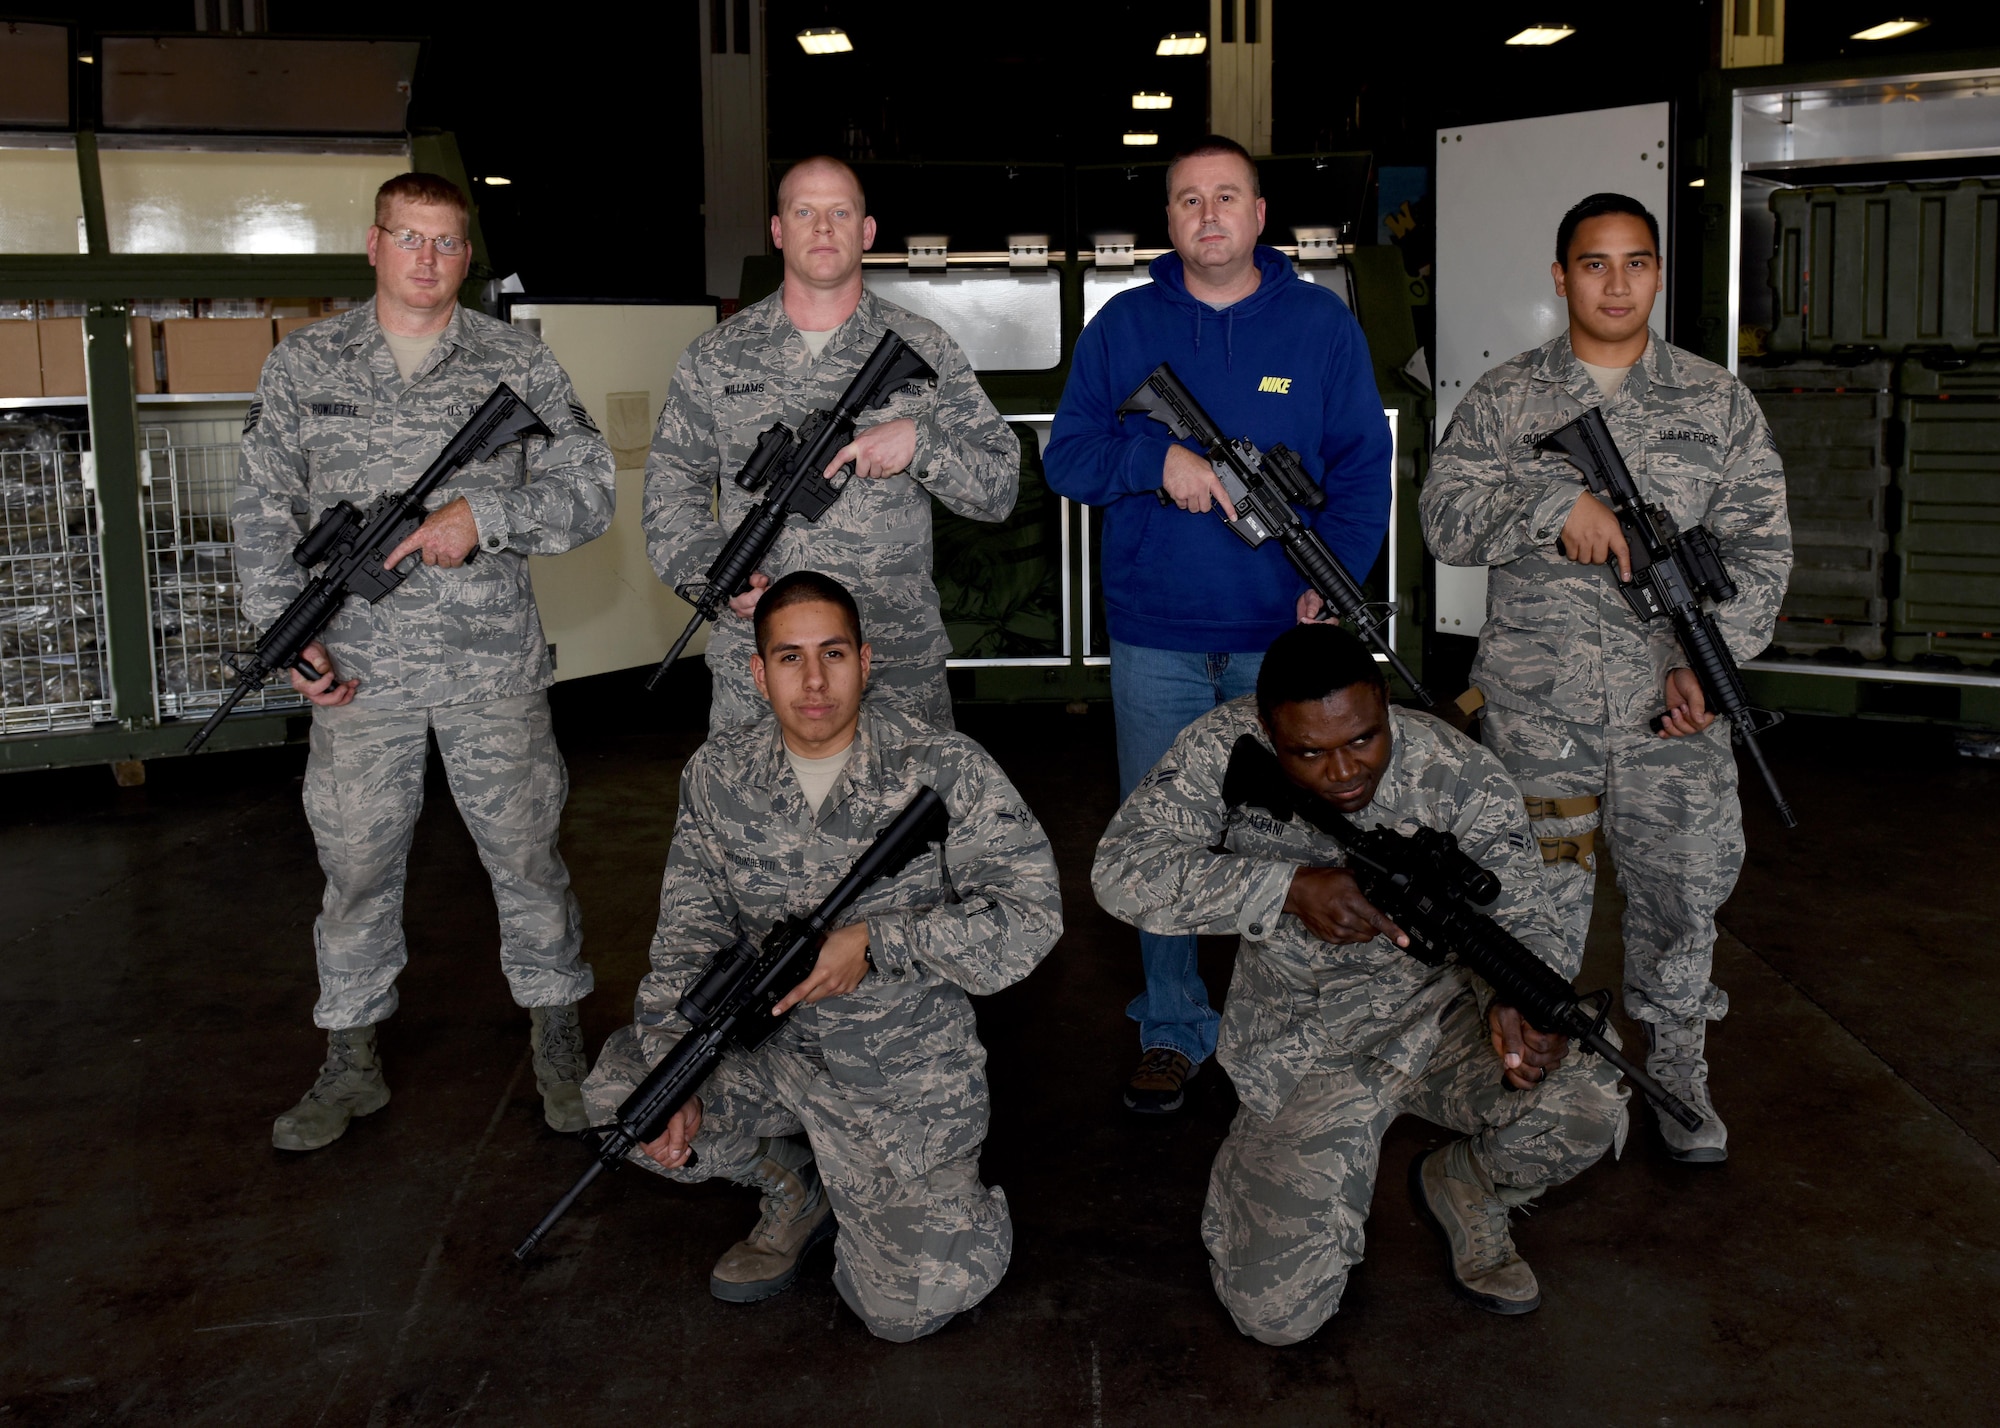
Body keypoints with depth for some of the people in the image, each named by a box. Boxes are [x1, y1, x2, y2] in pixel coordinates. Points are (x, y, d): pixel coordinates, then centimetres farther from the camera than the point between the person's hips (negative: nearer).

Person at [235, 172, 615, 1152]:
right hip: (360, 668, 1)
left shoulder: (517, 361, 3)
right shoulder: (304, 364, 5)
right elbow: (261, 512, 6)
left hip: (495, 664, 0)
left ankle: (557, 1045, 25)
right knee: (356, 864, 8)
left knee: (525, 853, 8)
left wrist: (484, 515, -15)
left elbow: (588, 492, 1)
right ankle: (350, 1064, 24)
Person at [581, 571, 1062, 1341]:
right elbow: (688, 934, 0)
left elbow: (1031, 913, -16)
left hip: (905, 1070, -4)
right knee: (615, 1090, -15)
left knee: (906, 1306, -14)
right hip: (767, 1047, 4)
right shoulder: (719, 775, -3)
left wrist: (876, 942, -25)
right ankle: (795, 1184, 11)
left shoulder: (946, 771, -14)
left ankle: (934, 1201, 24)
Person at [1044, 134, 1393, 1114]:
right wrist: (1158, 458, -17)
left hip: (1284, 636, 0)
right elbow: (1065, 456, 2)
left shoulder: (1321, 323, 5)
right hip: (1155, 641, 1)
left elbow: (1362, 467, 3)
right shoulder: (1122, 326, 5)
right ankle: (1172, 1031, 21)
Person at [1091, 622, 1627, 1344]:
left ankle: (1463, 1189, 9)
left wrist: (1519, 1000, -42)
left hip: (1439, 1014, 1)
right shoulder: (1222, 749, -18)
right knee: (1278, 1312, -9)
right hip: (1302, 1056, -1)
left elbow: (1519, 919, -17)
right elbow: (1120, 871, -25)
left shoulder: (1461, 777, -18)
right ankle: (1263, 1157, 25)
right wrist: (1290, 886, -36)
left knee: (1585, 1108, -27)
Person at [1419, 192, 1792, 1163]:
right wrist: (1556, 501, -20)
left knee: (1683, 887, 9)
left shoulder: (1718, 402, 8)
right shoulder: (1503, 400, 5)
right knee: (1541, 898, 7)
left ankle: (1677, 1070, 29)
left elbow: (1759, 545, 4)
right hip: (1536, 707, -1)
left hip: (1674, 713, 1)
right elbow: (1444, 518, -5)